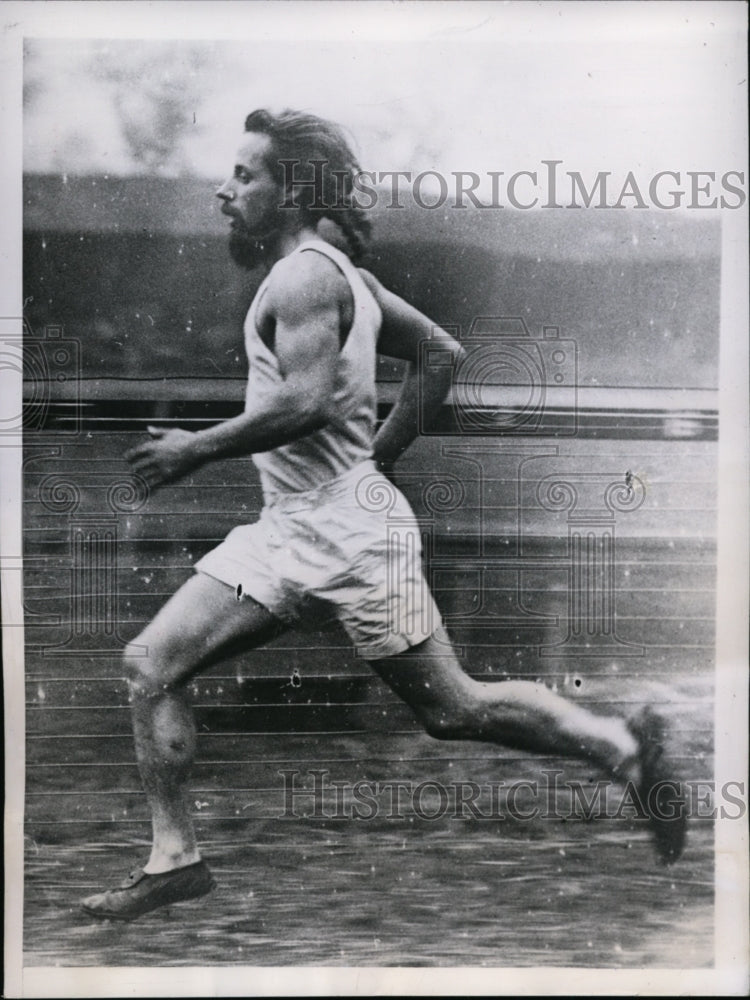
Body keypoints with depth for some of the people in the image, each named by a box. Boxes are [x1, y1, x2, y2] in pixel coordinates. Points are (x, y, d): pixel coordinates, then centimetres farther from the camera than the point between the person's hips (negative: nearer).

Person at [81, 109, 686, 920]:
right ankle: (174, 859, 11)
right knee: (150, 664, 3)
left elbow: (306, 403, -26)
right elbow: (442, 356, 19)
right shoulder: (331, 270, 17)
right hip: (289, 525, 10)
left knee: (453, 711, 0)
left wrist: (196, 448, -15)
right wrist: (378, 455, 19)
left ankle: (621, 746, 16)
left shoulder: (304, 275, -12)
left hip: (346, 526, -10)